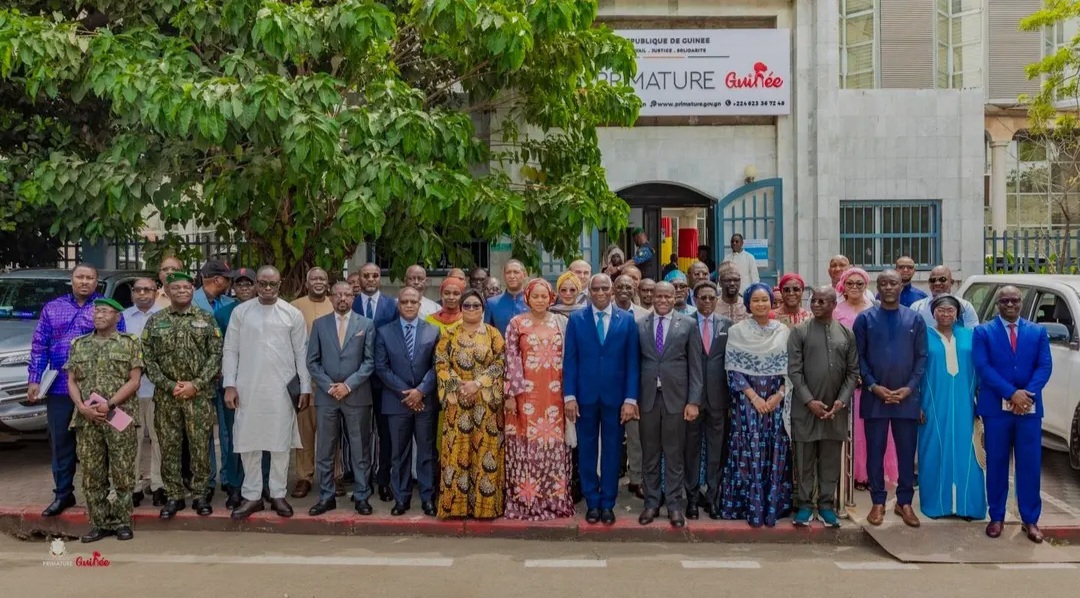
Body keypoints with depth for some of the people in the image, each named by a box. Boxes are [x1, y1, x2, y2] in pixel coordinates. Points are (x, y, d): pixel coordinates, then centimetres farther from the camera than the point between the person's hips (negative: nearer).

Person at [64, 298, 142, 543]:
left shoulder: (129, 344, 2)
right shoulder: (79, 345, 13)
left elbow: (134, 381, -4)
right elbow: (72, 381, 10)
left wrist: (109, 404, -15)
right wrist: (82, 407, -7)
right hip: (86, 420, 3)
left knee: (122, 473, 0)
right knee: (92, 475, 5)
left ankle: (122, 521, 10)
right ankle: (100, 523, 14)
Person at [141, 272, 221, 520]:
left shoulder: (206, 319, 4)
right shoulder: (155, 321, 6)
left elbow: (216, 354, -1)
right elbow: (148, 358, 2)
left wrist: (196, 384, -11)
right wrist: (169, 385, -9)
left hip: (200, 395, -1)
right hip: (166, 396, 1)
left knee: (201, 446, 2)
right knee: (169, 447, 5)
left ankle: (200, 495, 13)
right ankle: (173, 496, 15)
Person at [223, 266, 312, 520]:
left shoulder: (293, 314, 2)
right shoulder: (240, 312, 4)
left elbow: (301, 354, 3)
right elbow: (230, 350, 4)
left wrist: (305, 388, 0)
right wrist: (229, 385, -3)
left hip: (281, 389, -1)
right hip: (248, 389, 1)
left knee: (280, 443, 5)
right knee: (248, 443, 5)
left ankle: (278, 494, 16)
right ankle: (252, 496, 16)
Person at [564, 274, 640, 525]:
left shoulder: (626, 320, 2)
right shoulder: (576, 319, 2)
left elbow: (632, 361, 0)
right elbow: (570, 359, 1)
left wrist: (630, 398, -6)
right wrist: (569, 396, -6)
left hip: (615, 396, 0)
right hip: (585, 395, 0)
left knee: (612, 451, 7)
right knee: (587, 450, 8)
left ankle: (607, 504, 18)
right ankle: (592, 502, 19)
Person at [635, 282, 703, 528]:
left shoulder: (688, 325, 2)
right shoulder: (639, 326, 6)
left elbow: (695, 366, 1)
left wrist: (693, 401, -4)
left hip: (675, 397, -1)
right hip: (647, 397, 1)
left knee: (675, 455, 5)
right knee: (649, 454, 8)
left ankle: (675, 505, 14)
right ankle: (651, 503, 19)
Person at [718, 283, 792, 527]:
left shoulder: (783, 331, 7)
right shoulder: (737, 331, 0)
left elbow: (789, 368, 7)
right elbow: (733, 369, -4)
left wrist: (779, 394, -7)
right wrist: (754, 396, -11)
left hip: (776, 399, 2)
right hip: (747, 398, -2)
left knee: (775, 451, 1)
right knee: (749, 450, -5)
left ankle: (773, 504, 10)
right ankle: (750, 506, 2)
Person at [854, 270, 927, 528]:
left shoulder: (915, 319, 5)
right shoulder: (865, 319, 1)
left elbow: (922, 357, 2)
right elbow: (858, 357, -1)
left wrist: (910, 387, -9)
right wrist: (873, 386, -10)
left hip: (907, 397, 1)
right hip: (874, 397, -1)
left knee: (907, 451, 6)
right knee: (875, 451, 5)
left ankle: (904, 502, 18)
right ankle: (878, 502, 15)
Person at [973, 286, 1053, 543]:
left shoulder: (1038, 332, 9)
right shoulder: (983, 332, 2)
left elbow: (1045, 366, 0)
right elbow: (982, 367, -8)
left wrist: (1027, 394, -16)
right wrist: (1012, 393, -18)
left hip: (1030, 407, 2)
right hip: (995, 407, -1)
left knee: (1030, 465, 3)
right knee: (996, 464, 6)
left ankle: (1030, 520, 13)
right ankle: (997, 517, 15)